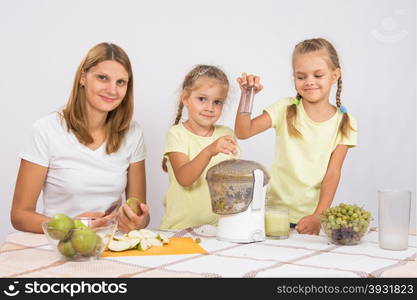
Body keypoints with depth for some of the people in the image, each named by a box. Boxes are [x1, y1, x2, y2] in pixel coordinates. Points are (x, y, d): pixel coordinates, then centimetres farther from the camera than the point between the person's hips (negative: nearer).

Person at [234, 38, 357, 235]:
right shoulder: (286, 109, 0)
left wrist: (318, 216, -15)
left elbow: (332, 174, -4)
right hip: (275, 211, 0)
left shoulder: (344, 123, 0)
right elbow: (243, 132, -8)